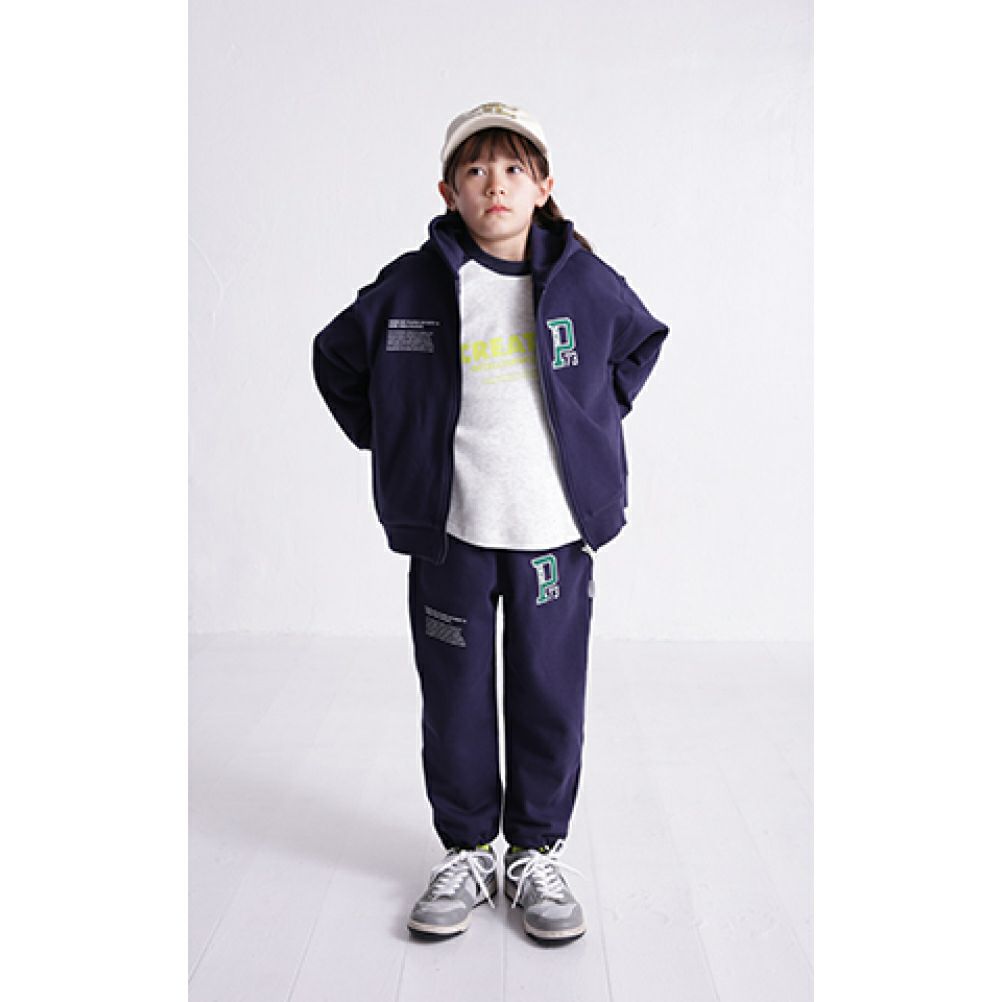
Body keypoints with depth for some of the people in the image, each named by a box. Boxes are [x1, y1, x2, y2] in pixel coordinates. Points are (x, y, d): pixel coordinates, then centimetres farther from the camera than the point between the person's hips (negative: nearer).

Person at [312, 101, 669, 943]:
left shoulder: (585, 282, 1)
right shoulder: (411, 285, -2)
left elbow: (642, 341, 21)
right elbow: (336, 356, 13)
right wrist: (390, 442, 8)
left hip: (554, 531, 1)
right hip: (450, 532, 0)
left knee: (549, 699, 8)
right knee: (455, 701, 9)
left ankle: (537, 855, 27)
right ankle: (465, 853, 28)